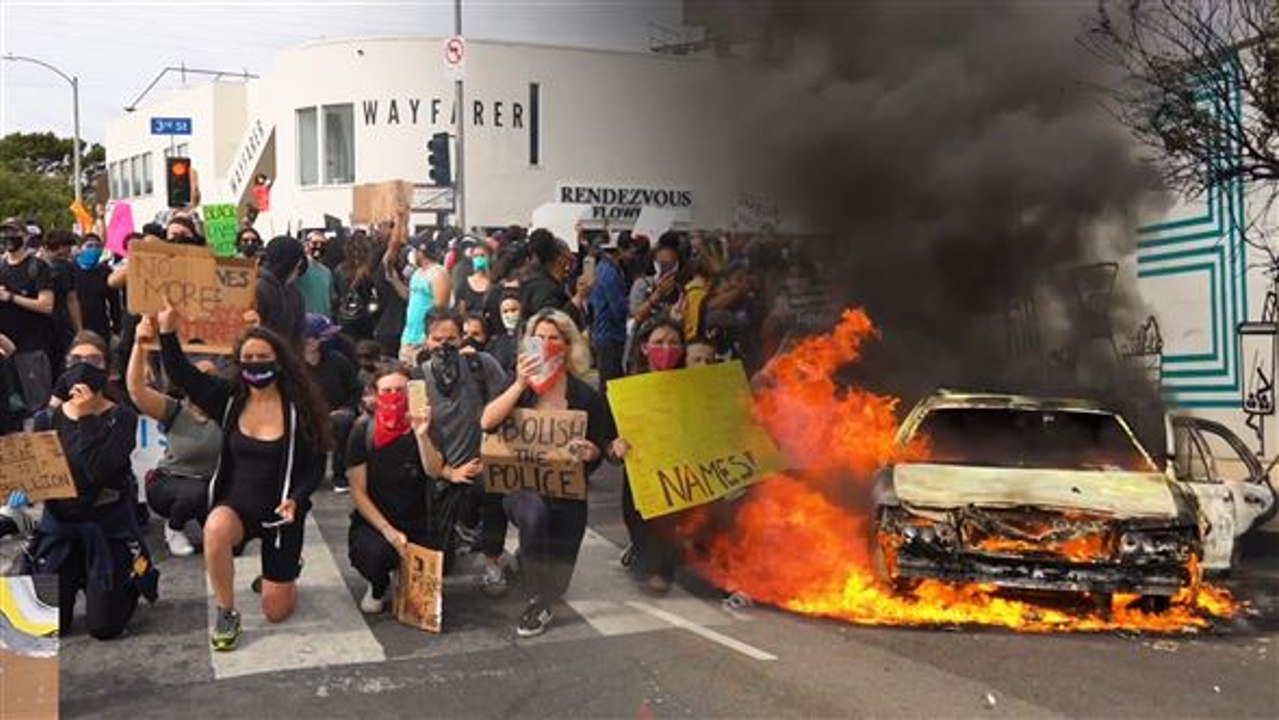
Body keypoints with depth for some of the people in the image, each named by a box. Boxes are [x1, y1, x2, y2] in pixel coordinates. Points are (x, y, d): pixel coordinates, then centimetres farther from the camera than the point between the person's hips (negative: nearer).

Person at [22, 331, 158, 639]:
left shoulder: (122, 417, -8)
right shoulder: (48, 419, 3)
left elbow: (103, 472, -22)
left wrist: (87, 418, -21)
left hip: (108, 528, -3)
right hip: (58, 524, 3)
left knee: (103, 628, -2)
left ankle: (130, 584, 29)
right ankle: (76, 580, 33)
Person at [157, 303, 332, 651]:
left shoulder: (299, 408, -11)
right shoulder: (228, 399, -3)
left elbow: (316, 466, -7)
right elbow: (182, 375, -13)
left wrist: (296, 498, -23)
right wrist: (168, 332, -26)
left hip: (281, 511, -1)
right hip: (237, 503, 2)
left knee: (276, 611, 3)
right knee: (215, 529, -38)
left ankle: (286, 573, 41)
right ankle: (226, 613, -14)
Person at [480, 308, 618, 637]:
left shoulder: (586, 396, 3)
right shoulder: (519, 386, 4)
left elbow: (600, 447, 10)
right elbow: (487, 422, -12)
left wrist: (591, 451, -14)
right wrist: (520, 385, -18)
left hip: (566, 489, 1)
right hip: (518, 484, -1)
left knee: (556, 574, -10)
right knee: (535, 511, -36)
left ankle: (530, 557, 29)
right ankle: (537, 604, -18)